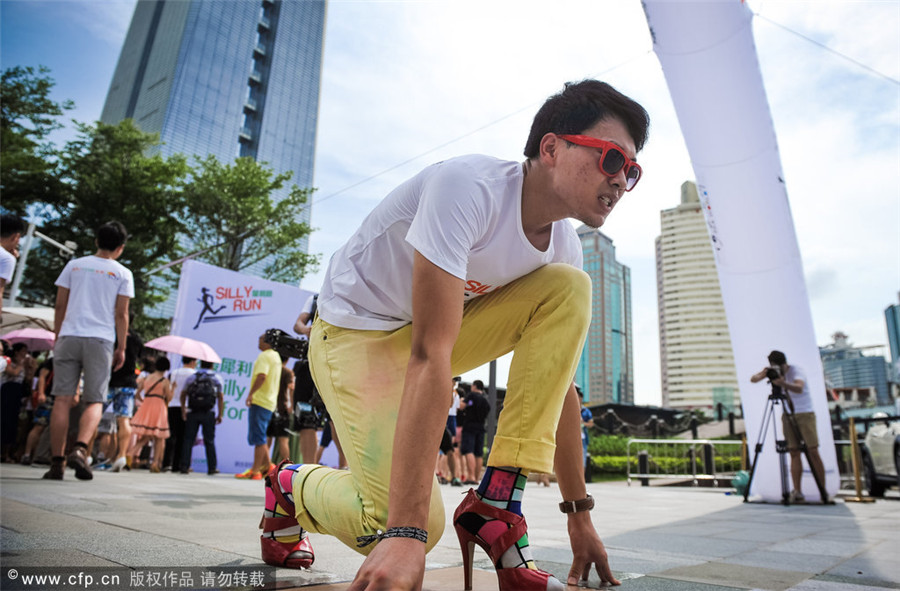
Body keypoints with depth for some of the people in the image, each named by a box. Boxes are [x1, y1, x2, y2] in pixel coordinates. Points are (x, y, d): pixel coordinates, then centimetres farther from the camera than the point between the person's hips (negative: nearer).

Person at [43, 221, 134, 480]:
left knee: (62, 399, 2)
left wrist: (57, 338, 20)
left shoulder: (74, 265, 12)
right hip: (101, 340, -2)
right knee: (95, 402, 3)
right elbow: (121, 314, 1)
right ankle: (80, 449, -18)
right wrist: (121, 348, 6)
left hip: (69, 337, 2)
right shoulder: (122, 274, 4)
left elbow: (60, 306, 11)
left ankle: (57, 462, 1)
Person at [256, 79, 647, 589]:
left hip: (445, 324, 7)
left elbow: (558, 380, -2)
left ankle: (496, 504, -15)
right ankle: (292, 487, 12)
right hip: (356, 330, -6)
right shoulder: (469, 187, -29)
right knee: (416, 525, -23)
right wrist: (405, 534, -36)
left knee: (570, 289, -16)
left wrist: (580, 516, 2)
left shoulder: (563, 245, -6)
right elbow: (430, 356, -36)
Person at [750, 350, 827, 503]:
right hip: (787, 415, 4)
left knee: (813, 452, -9)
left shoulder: (796, 371, -16)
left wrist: (784, 383, -53)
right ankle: (797, 492, -2)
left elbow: (799, 388, -35)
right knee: (794, 453, -1)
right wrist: (762, 374, -29)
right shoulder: (772, 371, -1)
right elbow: (753, 379, -9)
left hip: (805, 414, -4)